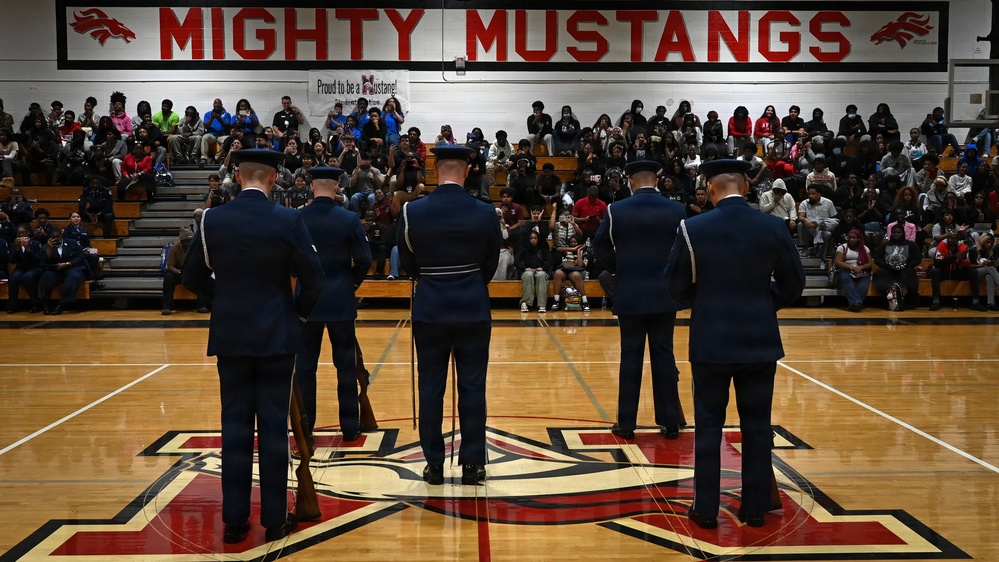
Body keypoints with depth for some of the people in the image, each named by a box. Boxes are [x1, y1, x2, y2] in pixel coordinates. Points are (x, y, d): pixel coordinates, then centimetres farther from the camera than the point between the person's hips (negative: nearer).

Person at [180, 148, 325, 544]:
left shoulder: (211, 220, -1)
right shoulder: (289, 221, -9)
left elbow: (191, 277, 5)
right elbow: (314, 280, -9)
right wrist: (298, 314, 8)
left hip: (229, 335, 2)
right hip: (276, 335, -2)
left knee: (235, 426, 9)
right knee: (274, 427, 5)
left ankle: (234, 520, 14)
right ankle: (275, 519, 12)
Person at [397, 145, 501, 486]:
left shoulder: (412, 212, -6)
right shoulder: (485, 213, -6)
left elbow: (407, 262, 4)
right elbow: (491, 264, 5)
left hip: (430, 309, 0)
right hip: (473, 309, 0)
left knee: (431, 387, 8)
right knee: (473, 387, 7)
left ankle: (434, 464, 14)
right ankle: (472, 464, 12)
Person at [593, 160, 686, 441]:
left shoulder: (616, 210, -5)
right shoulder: (677, 210, -1)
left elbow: (600, 247, 0)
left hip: (629, 293, -1)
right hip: (664, 293, 1)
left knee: (630, 357, 4)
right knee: (664, 355, 8)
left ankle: (626, 423, 9)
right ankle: (670, 422, 12)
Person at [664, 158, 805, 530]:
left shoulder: (693, 229, -8)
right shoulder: (774, 227, -2)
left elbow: (675, 285, -1)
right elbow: (793, 285, 4)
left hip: (710, 340, -2)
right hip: (760, 340, 2)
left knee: (708, 426, 7)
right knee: (757, 426, 11)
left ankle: (706, 510, 13)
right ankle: (755, 508, 18)